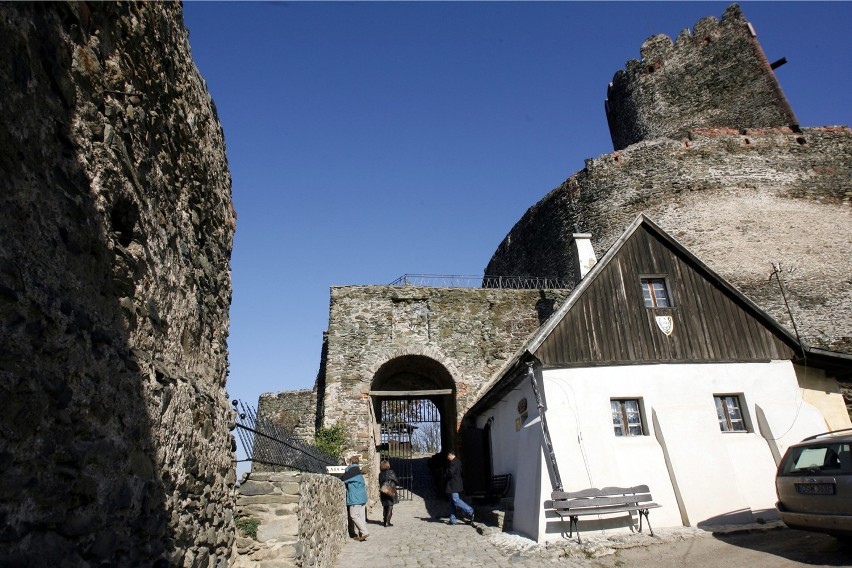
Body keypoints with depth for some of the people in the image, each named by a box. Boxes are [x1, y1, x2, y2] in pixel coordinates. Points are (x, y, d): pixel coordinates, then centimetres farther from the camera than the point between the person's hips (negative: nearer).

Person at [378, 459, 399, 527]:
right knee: (390, 507, 4)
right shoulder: (391, 472, -11)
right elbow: (397, 482, -4)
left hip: (383, 493, 5)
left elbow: (380, 483, 8)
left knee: (385, 507, 19)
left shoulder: (380, 474, 2)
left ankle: (384, 521, 25)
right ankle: (387, 522, 1)